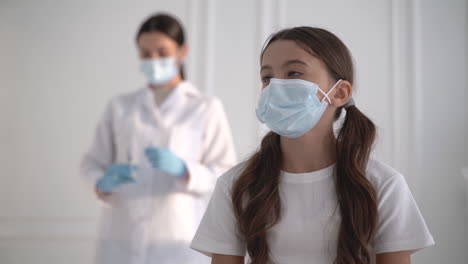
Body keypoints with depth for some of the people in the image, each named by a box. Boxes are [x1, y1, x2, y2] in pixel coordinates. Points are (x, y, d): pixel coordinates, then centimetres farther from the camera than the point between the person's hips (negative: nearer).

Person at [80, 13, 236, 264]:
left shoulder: (206, 108, 5)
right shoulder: (120, 107, 12)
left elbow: (227, 173, -1)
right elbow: (92, 163, 10)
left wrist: (182, 169, -20)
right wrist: (104, 182, -14)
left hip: (177, 243, -2)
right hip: (122, 241, 3)